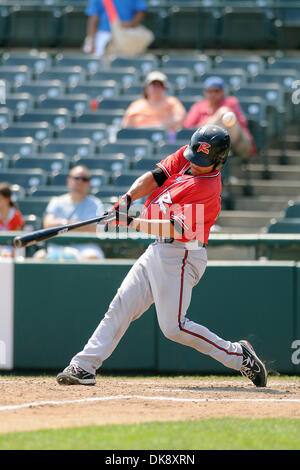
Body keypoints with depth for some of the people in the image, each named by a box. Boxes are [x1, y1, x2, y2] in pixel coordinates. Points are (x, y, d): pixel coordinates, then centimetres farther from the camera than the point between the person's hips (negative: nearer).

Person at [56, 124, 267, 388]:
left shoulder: (209, 189, -21)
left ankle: (239, 356, 2)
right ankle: (84, 366, 3)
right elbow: (154, 177, 1)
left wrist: (133, 223, -33)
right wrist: (127, 199, -17)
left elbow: (175, 228, -27)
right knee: (121, 306, 3)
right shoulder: (185, 156, 4)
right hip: (158, 250, 8)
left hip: (180, 256, -8)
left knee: (173, 326, -10)